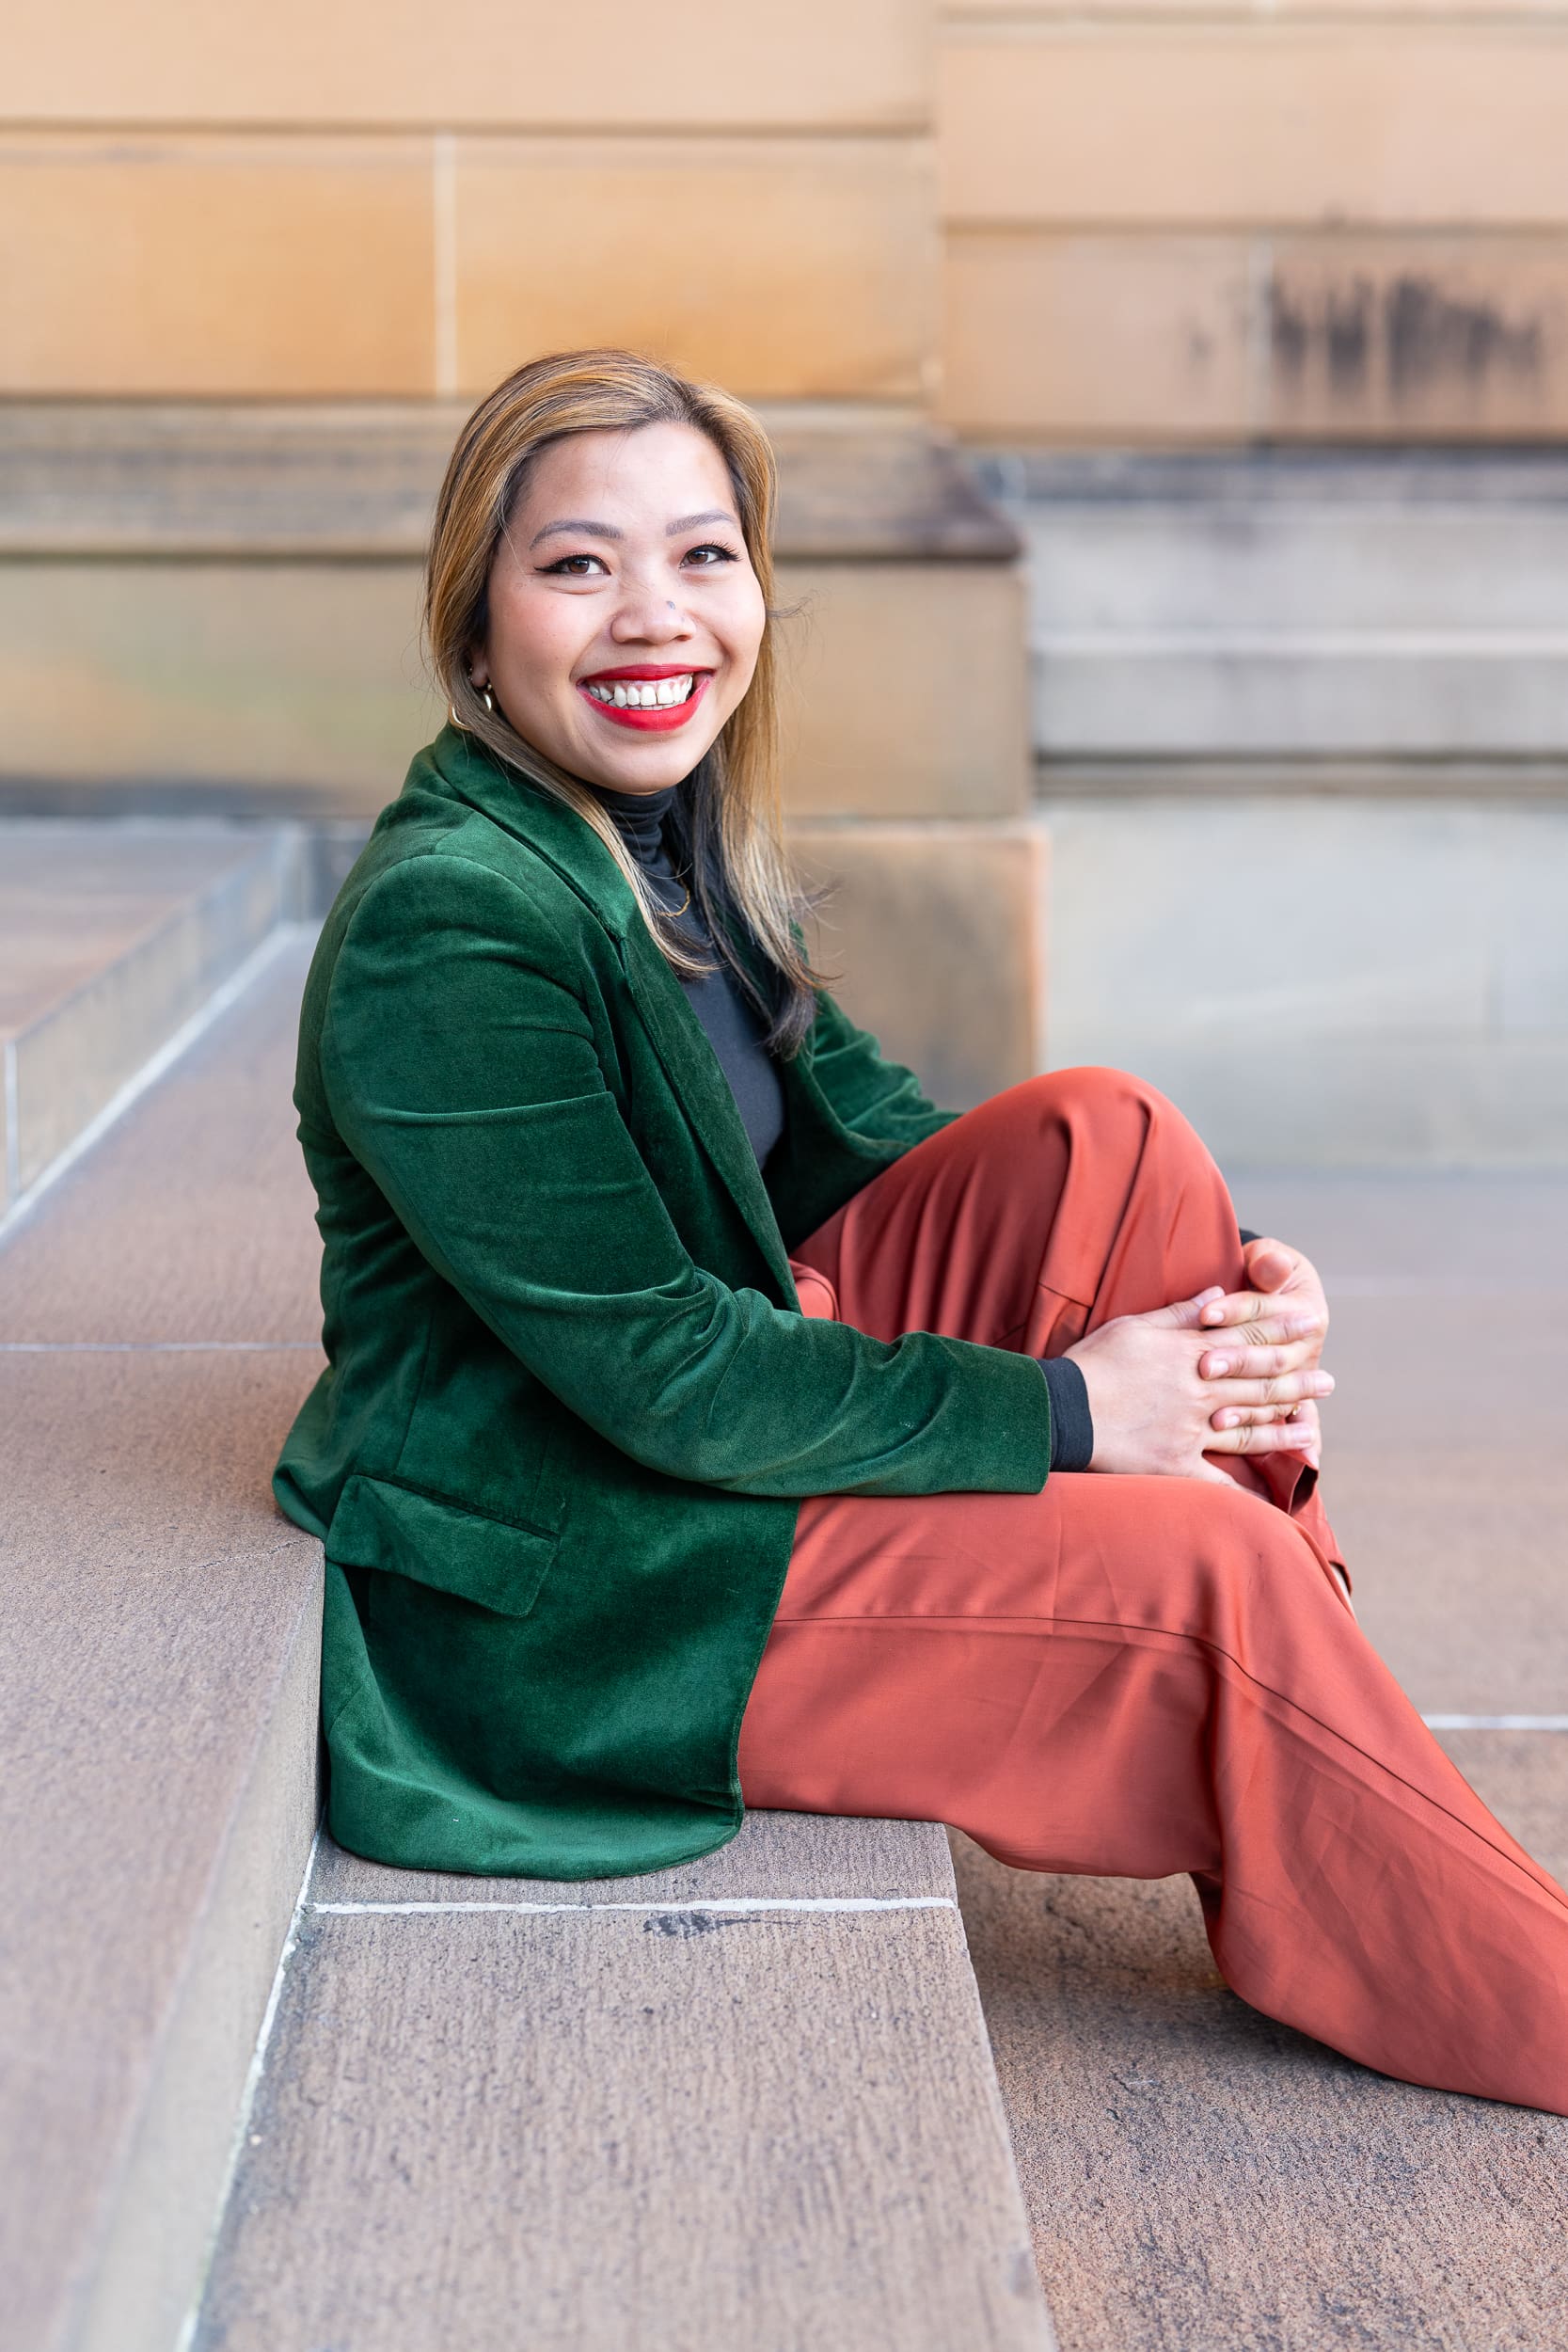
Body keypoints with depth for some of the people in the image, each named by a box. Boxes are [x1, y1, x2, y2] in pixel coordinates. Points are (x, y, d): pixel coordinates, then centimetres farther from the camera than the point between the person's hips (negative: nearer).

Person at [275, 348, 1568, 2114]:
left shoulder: (669, 840, 6)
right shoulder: (446, 928, -23)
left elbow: (857, 1138, 7)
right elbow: (662, 1376, -25)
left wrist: (1226, 1299, -7)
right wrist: (1059, 1409, -17)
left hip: (725, 1418, 9)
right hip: (549, 1597, -9)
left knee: (1108, 1140, -7)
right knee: (1209, 1576, -17)